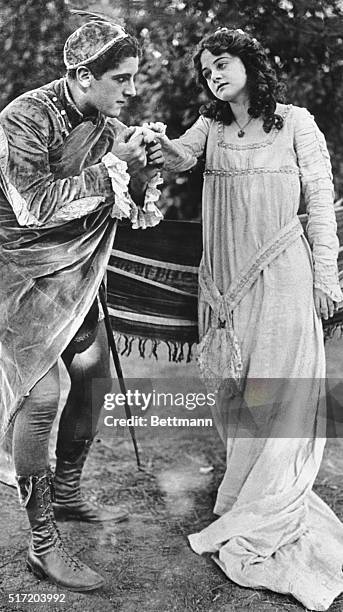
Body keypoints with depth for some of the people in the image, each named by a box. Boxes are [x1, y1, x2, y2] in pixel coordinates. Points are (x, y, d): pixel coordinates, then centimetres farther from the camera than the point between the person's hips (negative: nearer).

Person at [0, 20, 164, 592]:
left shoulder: (108, 125, 3)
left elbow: (137, 211, 7)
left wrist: (146, 168, -14)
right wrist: (110, 167, -25)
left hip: (76, 273, 8)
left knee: (95, 374, 11)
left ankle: (67, 493, 32)